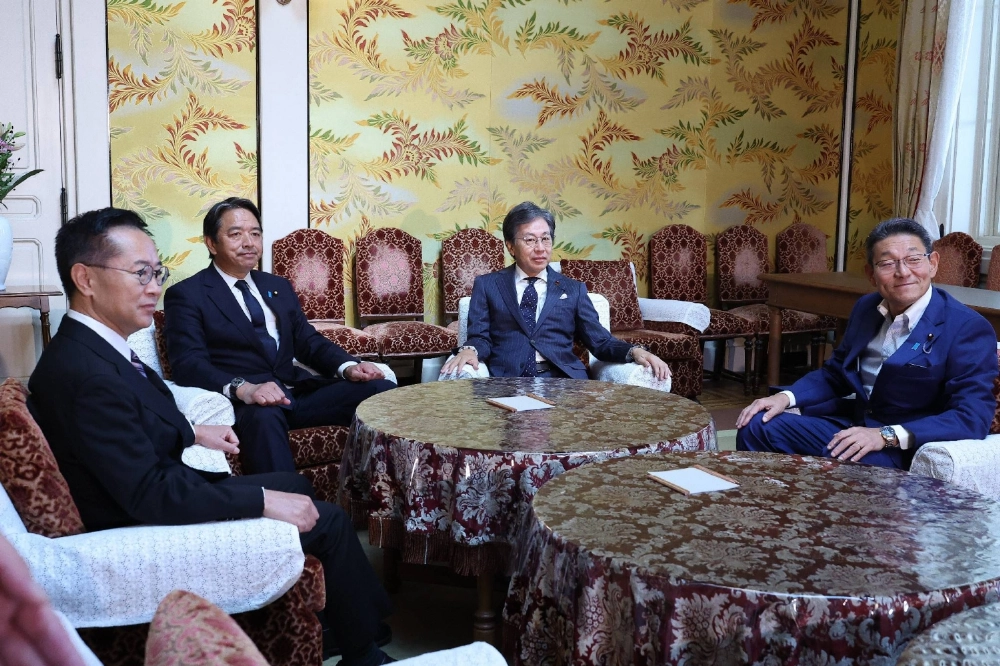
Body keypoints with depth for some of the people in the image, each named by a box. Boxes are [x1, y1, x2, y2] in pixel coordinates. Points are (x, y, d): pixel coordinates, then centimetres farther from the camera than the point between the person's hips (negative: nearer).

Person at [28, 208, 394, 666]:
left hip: (163, 492, 10)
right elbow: (150, 495, -31)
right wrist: (264, 502, -26)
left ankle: (360, 614, 34)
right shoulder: (84, 374, -31)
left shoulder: (91, 347, -1)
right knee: (329, 522, -4)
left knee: (297, 484, 21)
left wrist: (194, 434, 12)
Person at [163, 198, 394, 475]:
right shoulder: (186, 295, 2)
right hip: (241, 403, -6)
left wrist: (348, 367, -4)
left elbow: (309, 341, 18)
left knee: (381, 389, -17)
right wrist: (242, 388, -30)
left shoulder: (279, 286, 22)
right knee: (264, 415, -42)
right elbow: (188, 363, -11)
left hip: (298, 391, 6)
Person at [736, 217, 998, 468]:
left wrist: (886, 436, -29)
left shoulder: (968, 329, -12)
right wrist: (787, 396, 0)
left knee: (838, 461, -34)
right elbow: (835, 373, 20)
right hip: (850, 423, 7)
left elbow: (972, 418, -20)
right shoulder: (866, 307, 9)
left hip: (906, 448, -7)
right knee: (757, 427, -5)